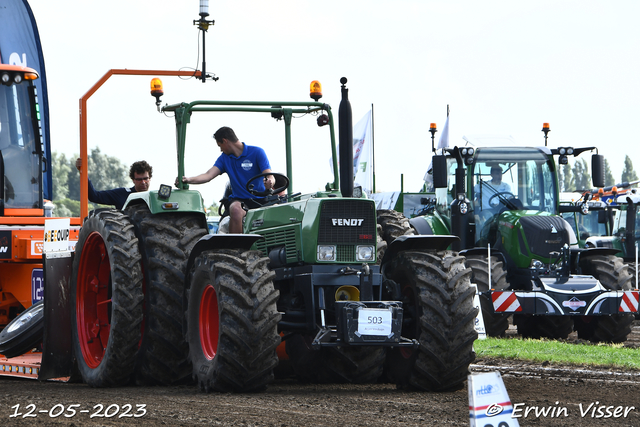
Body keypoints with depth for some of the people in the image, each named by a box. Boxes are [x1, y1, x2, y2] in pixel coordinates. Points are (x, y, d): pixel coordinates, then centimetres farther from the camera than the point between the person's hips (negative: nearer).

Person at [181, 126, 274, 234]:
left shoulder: (257, 152, 2)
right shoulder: (225, 158, 15)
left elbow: (269, 176, -9)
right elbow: (208, 175, 3)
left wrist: (270, 181, -34)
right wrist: (189, 179, -15)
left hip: (260, 200, -2)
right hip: (239, 200, 2)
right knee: (236, 210, -35)